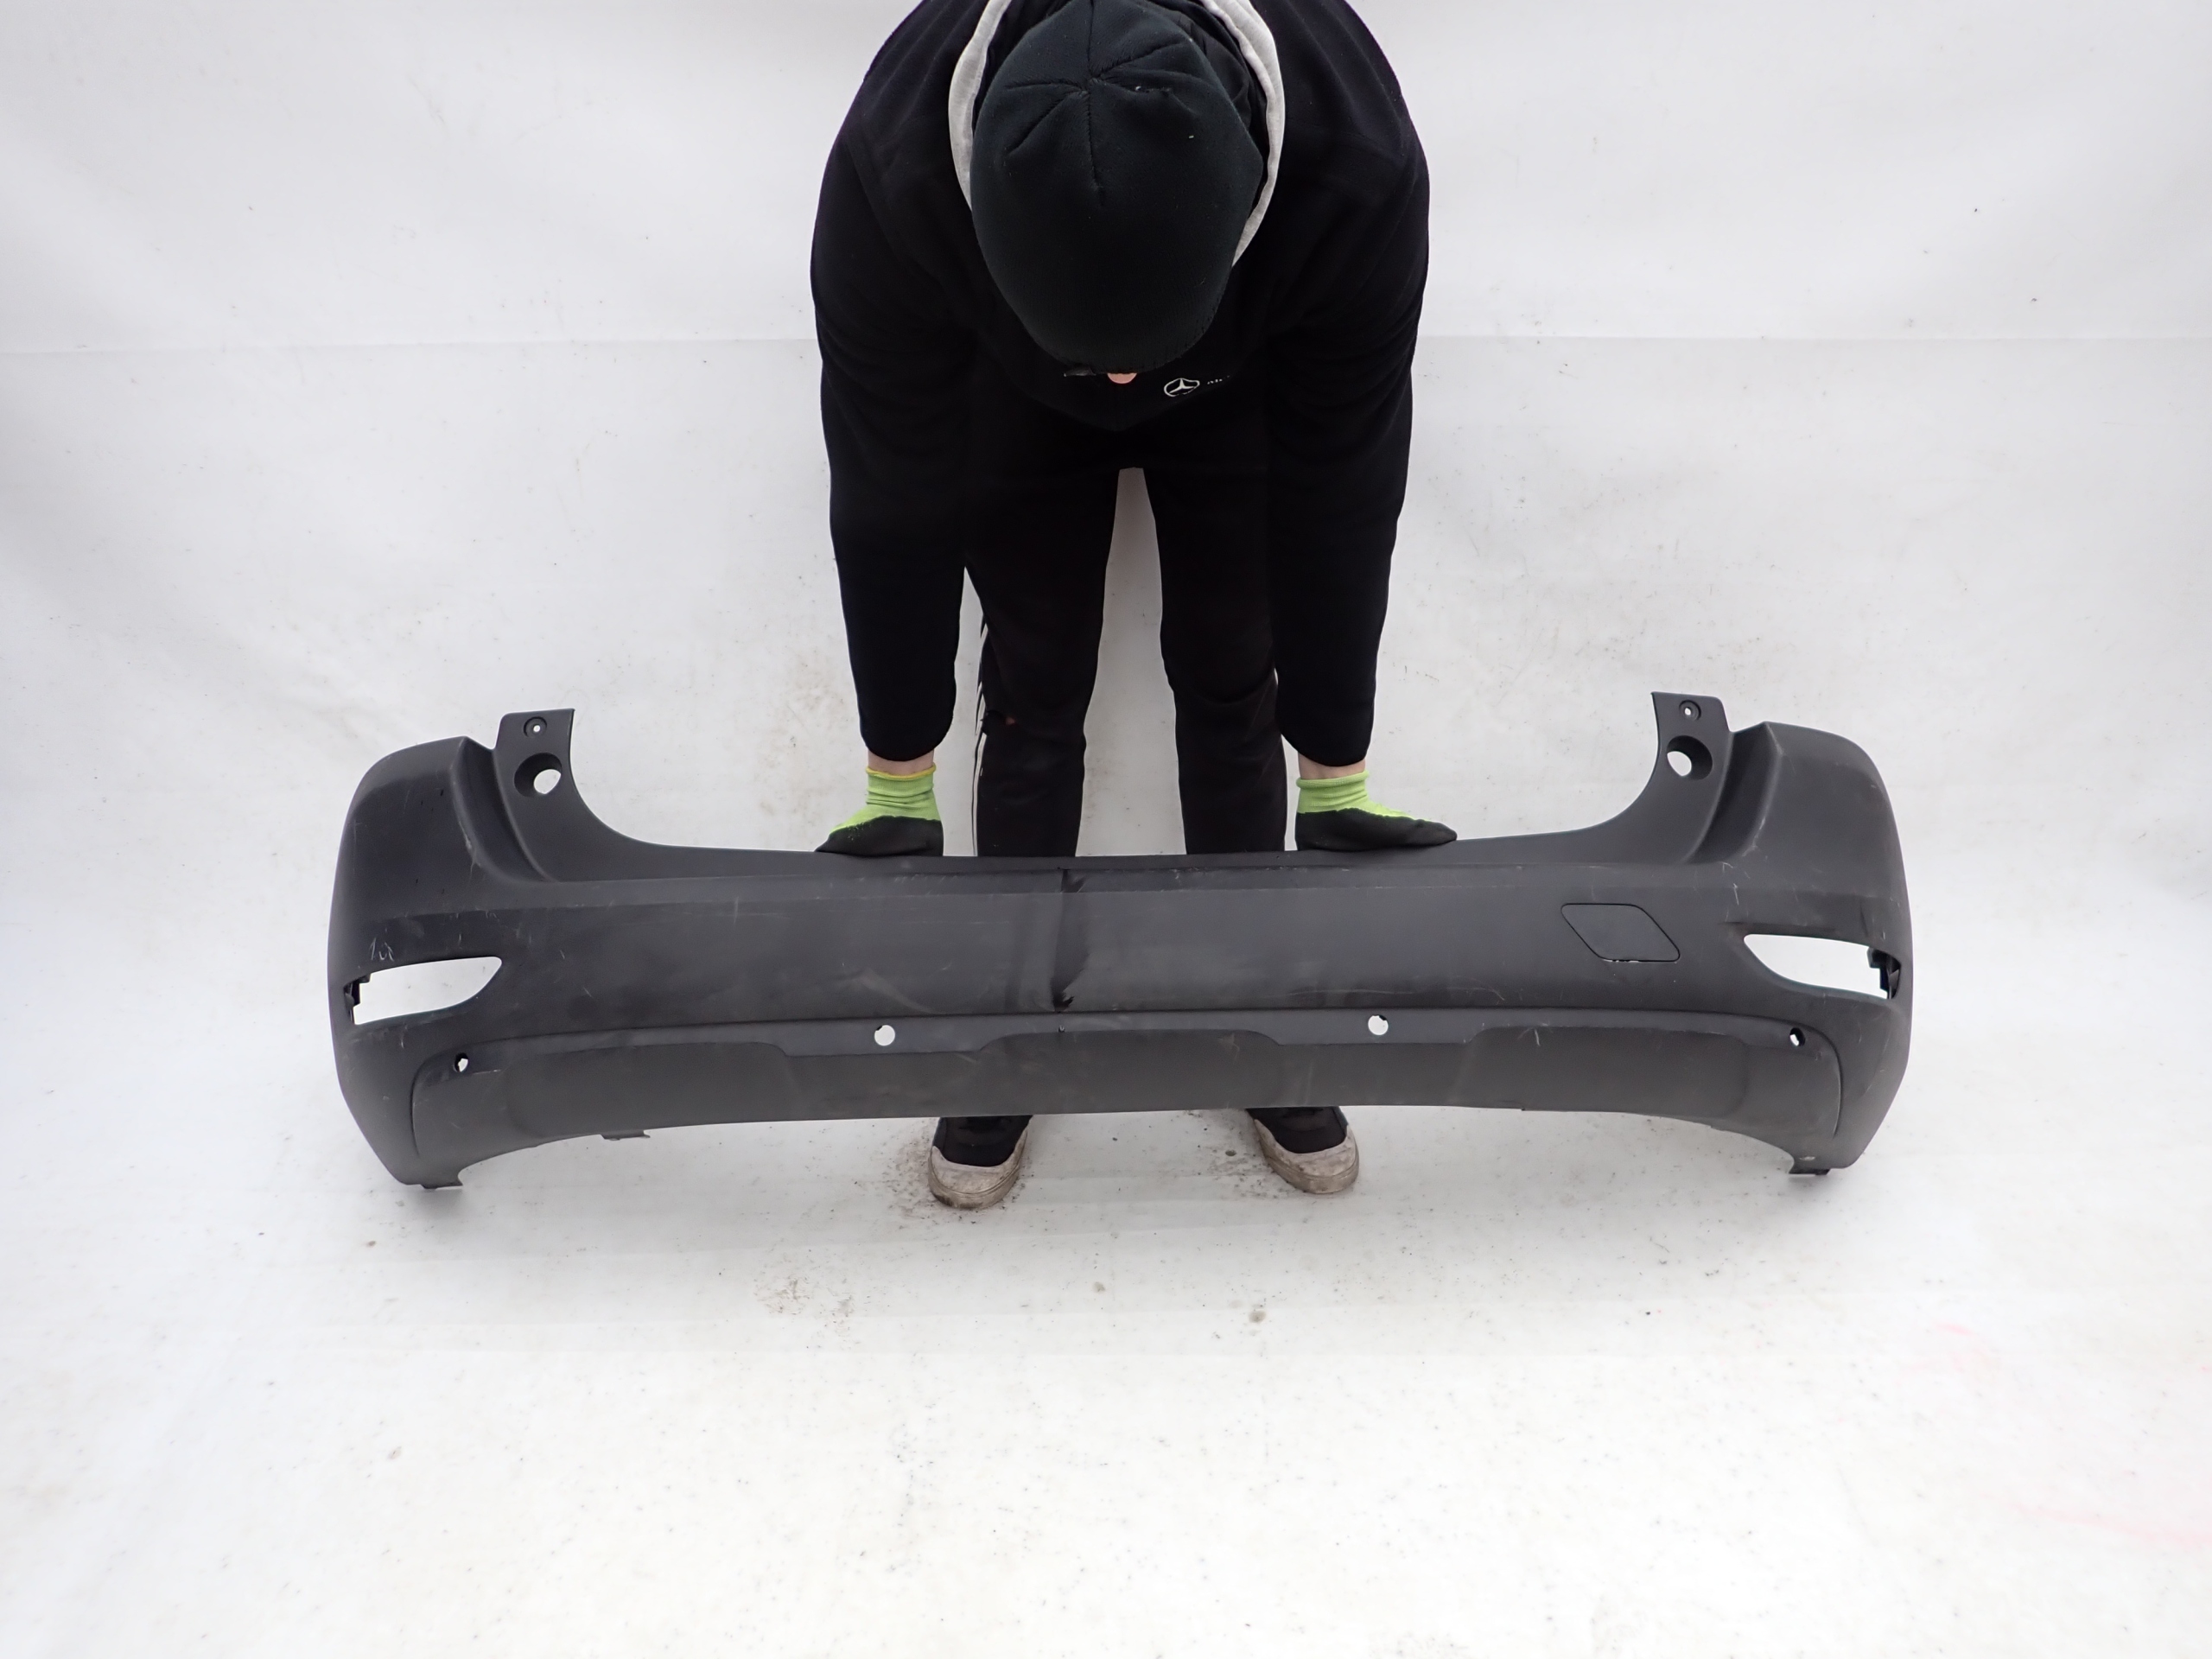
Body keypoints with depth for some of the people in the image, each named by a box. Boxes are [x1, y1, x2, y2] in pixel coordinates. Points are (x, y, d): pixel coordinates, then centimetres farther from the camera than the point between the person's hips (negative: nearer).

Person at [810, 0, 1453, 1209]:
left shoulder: (1355, 167, -41)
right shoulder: (891, 171, -41)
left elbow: (1341, 487, -28)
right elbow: (893, 493, -28)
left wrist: (1337, 778, -20)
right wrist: (898, 782, -19)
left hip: (1244, 387, 0)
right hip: (1010, 394, 0)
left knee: (1230, 682, -3)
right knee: (1034, 693, -4)